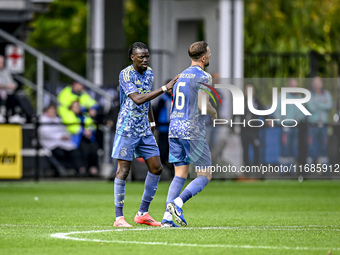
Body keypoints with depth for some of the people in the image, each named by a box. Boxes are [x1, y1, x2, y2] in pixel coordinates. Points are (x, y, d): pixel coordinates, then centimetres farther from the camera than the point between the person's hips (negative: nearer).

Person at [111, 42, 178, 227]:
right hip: (127, 129, -7)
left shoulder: (149, 73, 9)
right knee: (123, 170, -7)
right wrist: (164, 89, -30)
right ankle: (119, 218, -3)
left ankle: (143, 213, 13)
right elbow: (137, 99, -28)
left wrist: (152, 123, 25)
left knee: (156, 168, 4)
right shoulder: (125, 74, -15)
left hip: (144, 130, 8)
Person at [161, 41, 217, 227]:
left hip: (174, 128, 7)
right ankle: (178, 202, -21)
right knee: (204, 176, 0)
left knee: (180, 175, 8)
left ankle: (167, 217, -4)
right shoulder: (202, 76, -8)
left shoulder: (181, 75, 16)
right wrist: (213, 112, 3)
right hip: (192, 129, -7)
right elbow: (202, 105, -17)